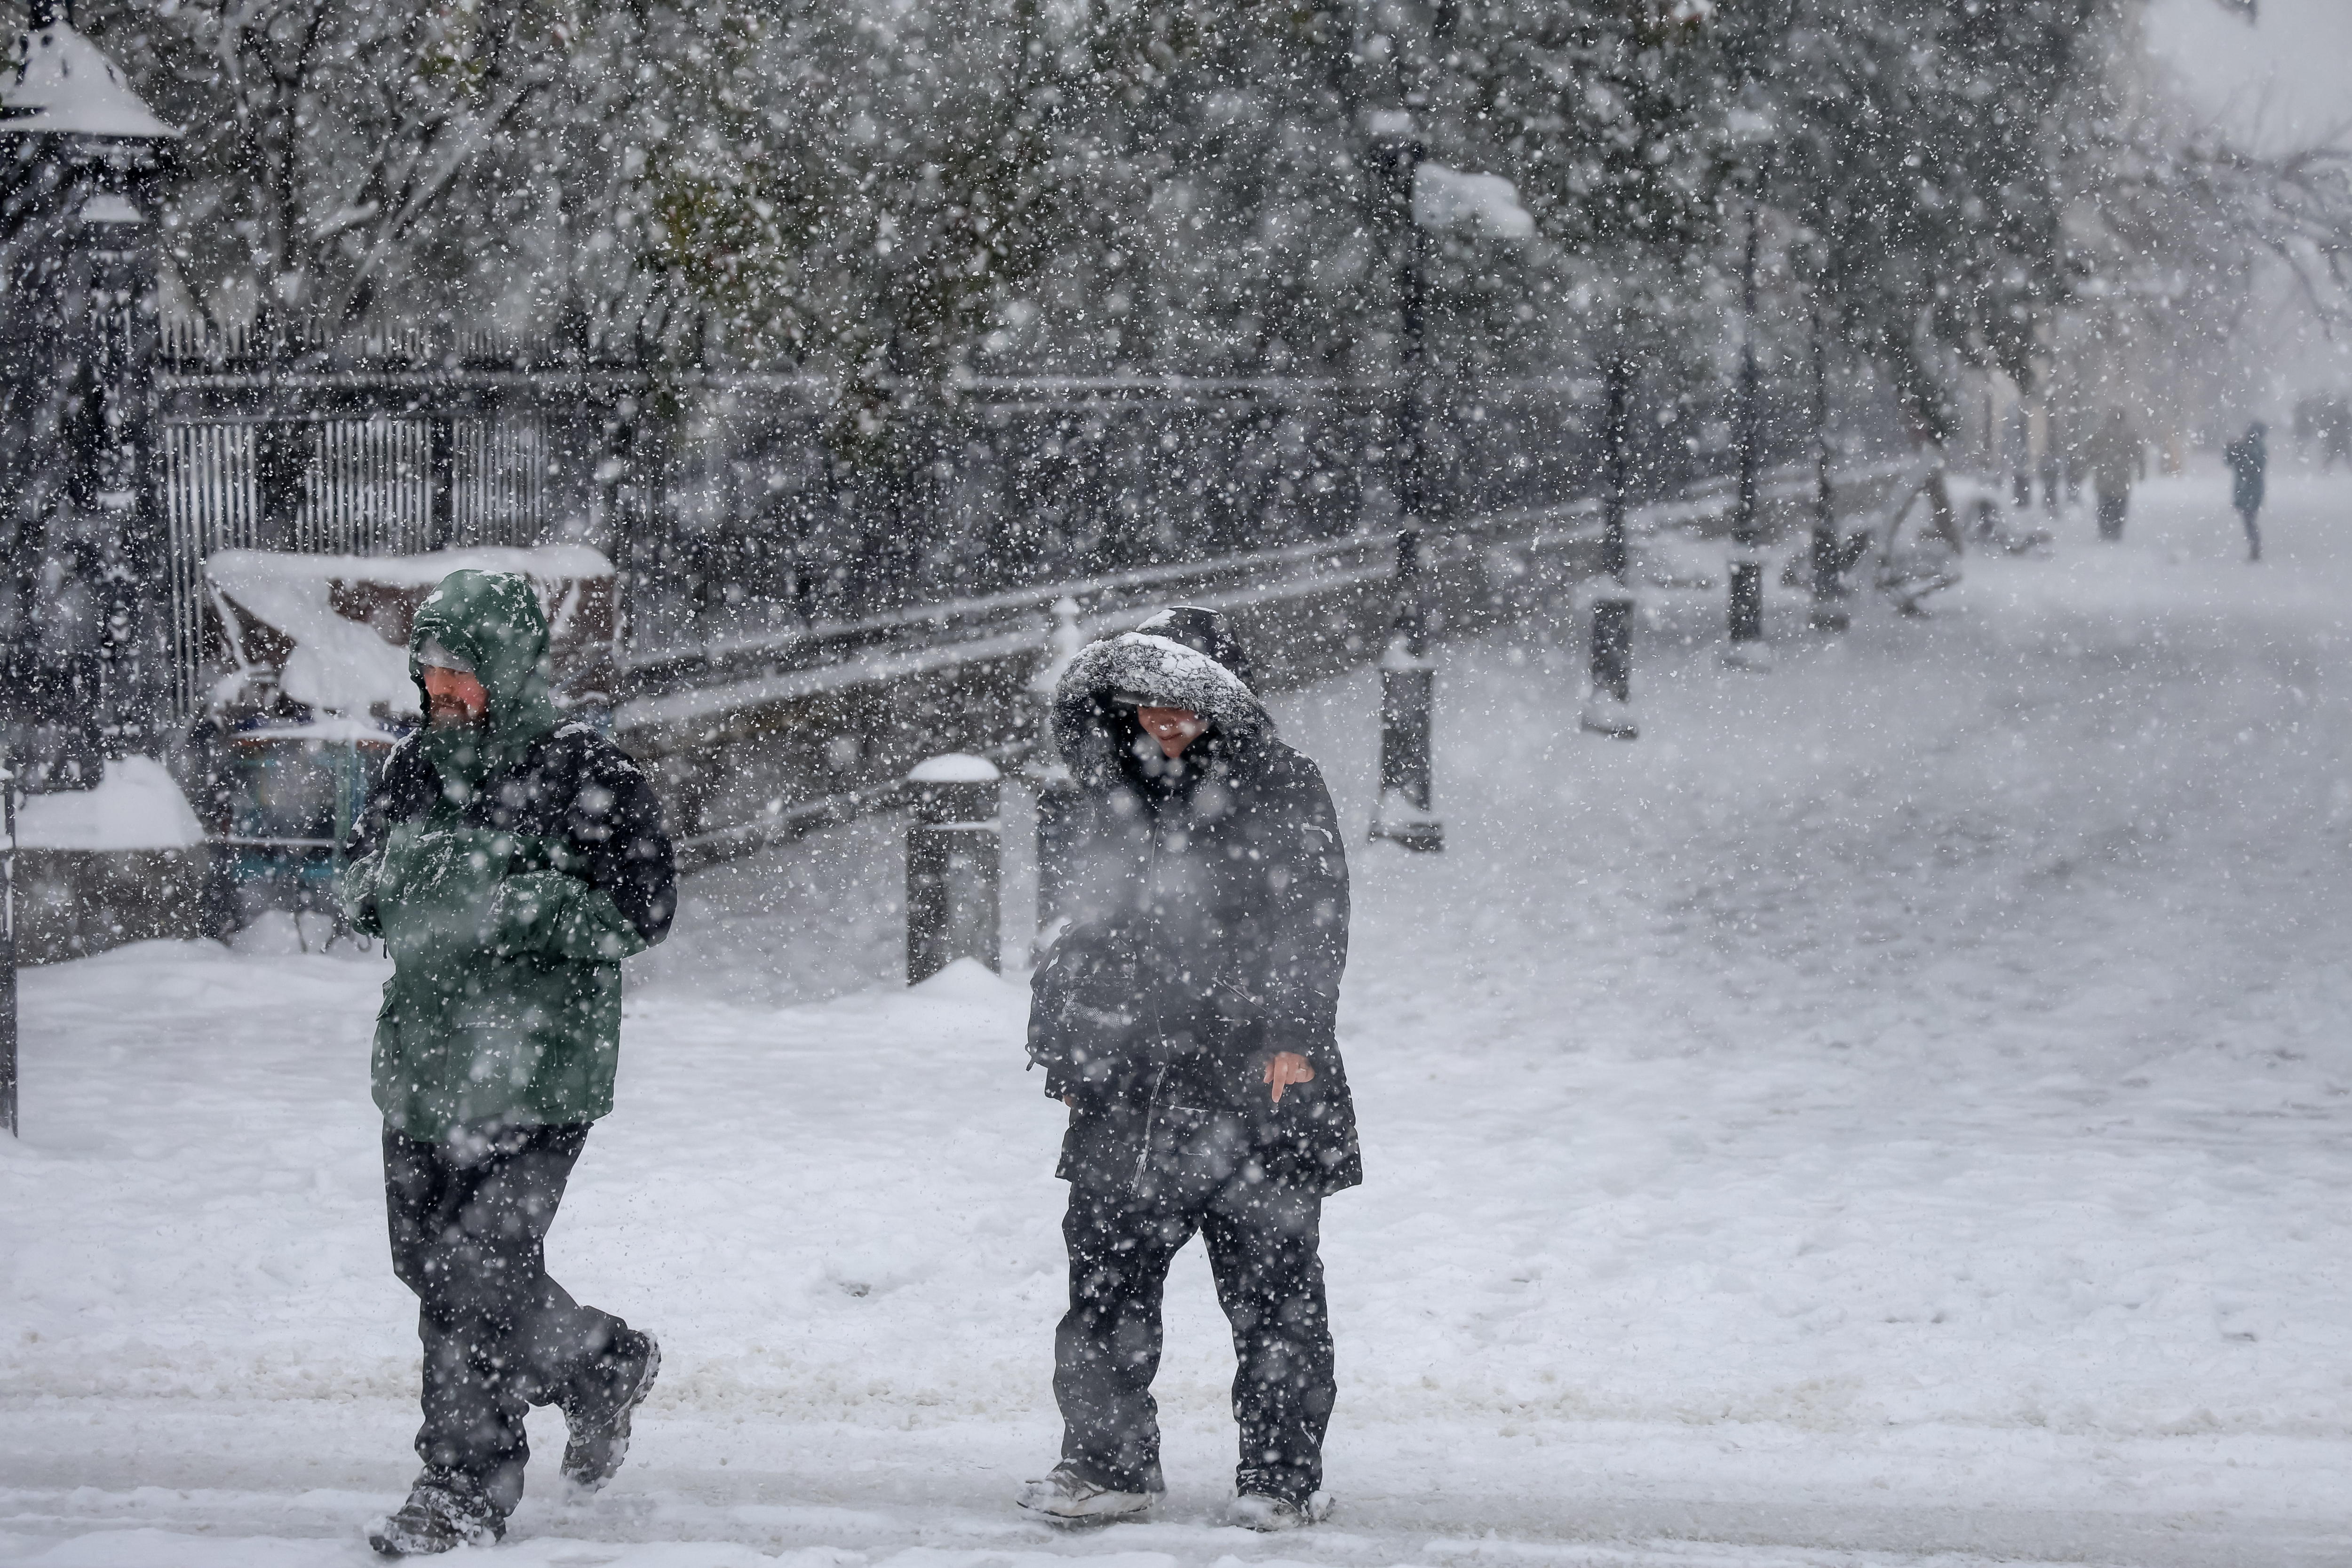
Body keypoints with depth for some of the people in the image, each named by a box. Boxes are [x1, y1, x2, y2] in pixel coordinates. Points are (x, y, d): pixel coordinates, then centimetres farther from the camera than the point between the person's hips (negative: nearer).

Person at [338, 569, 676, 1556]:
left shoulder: (588, 776, -9)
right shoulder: (415, 769, 10)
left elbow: (645, 912, -13)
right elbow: (362, 886, 20)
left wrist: (524, 902, -24)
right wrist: (376, 883, -4)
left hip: (537, 1070, -7)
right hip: (421, 1059, 7)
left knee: (482, 1273, -9)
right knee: (431, 1267, 12)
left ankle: (465, 1487, 8)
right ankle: (604, 1365, 30)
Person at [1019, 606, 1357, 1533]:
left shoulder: (1284, 794, 0)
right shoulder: (1110, 798, 15)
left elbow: (1312, 927, -7)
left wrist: (1294, 1037, -18)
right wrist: (1067, 1054, 21)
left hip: (1254, 1086, -4)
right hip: (1126, 1091, 5)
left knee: (1271, 1291, 0)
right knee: (1107, 1283, 2)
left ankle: (1281, 1477, 8)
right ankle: (1110, 1466, 12)